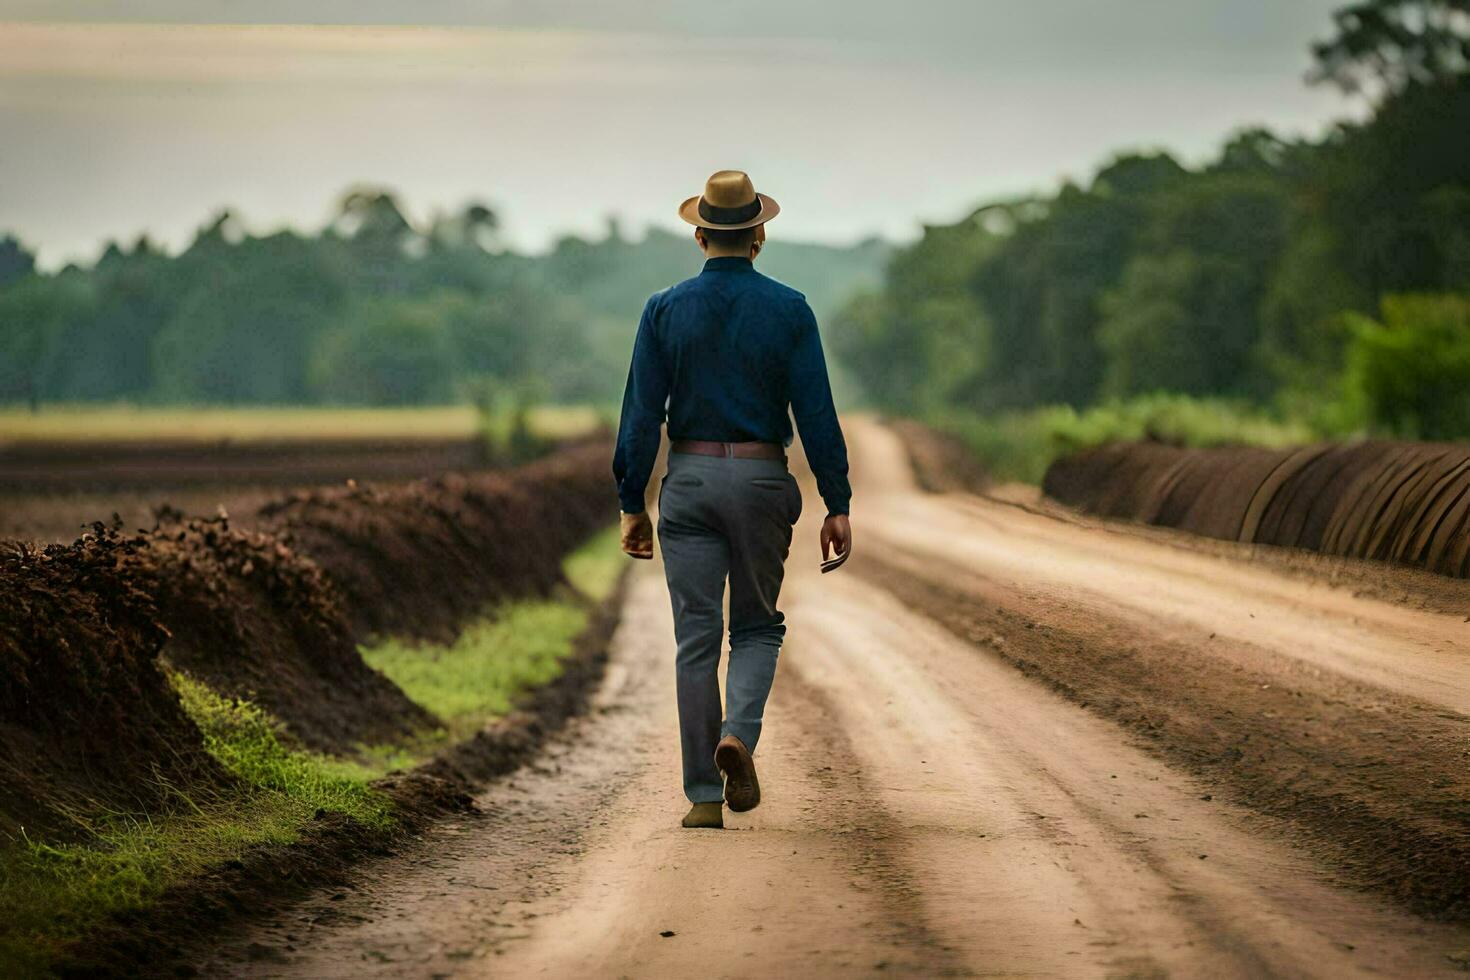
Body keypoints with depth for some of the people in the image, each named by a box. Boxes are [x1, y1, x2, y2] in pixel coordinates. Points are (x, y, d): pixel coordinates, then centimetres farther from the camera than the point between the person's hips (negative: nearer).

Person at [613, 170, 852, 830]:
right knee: (757, 626, 15)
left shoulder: (665, 310, 0)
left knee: (697, 639, 4)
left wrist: (632, 505, 3)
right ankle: (739, 735, -12)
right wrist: (837, 506, -2)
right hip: (762, 481, -1)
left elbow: (642, 413, -2)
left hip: (689, 479, 1)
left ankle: (704, 796, 3)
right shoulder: (788, 310, -3)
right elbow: (816, 413, -6)